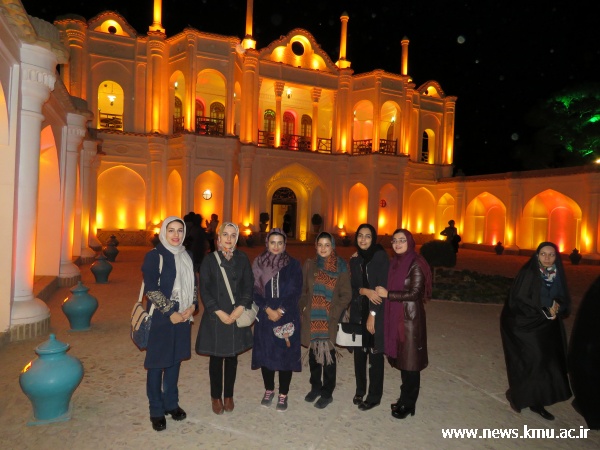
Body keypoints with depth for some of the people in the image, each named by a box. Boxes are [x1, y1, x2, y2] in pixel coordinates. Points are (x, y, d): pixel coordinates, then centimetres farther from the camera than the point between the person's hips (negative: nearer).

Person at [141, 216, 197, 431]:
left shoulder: (186, 256, 8)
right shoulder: (154, 255, -9)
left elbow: (193, 284, 12)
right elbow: (151, 289, -14)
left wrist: (192, 306, -4)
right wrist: (170, 312, -15)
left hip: (183, 315, 5)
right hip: (161, 317, -5)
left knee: (175, 360, 14)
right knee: (157, 363, 4)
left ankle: (171, 403, 30)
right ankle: (156, 410, 19)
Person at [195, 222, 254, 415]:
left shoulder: (242, 259, 2)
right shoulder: (209, 260, -3)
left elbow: (249, 286, 1)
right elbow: (204, 290, -5)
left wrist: (240, 309, -12)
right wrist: (219, 312, -12)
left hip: (237, 317, 2)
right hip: (215, 317, -1)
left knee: (232, 357, 11)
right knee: (216, 358, 8)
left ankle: (228, 395, 28)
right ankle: (216, 397, 25)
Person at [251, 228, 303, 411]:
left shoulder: (293, 264, -2)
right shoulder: (258, 264, 2)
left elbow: (296, 291, -5)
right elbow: (255, 290, -1)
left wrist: (280, 310, -13)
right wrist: (268, 310, -12)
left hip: (287, 317, -1)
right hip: (265, 316, 1)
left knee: (286, 354, 3)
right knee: (265, 353, 8)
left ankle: (283, 394, 19)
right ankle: (269, 390, 29)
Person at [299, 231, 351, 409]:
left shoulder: (341, 267, -3)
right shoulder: (309, 264, 5)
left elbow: (346, 294, -3)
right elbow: (302, 289, 10)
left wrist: (334, 313, -9)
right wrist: (303, 307, 1)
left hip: (330, 319, -3)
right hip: (311, 318, 3)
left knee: (328, 354, 2)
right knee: (313, 353, 12)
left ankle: (327, 393, 18)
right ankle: (315, 387, 31)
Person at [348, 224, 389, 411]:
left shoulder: (381, 256, -9)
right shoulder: (354, 259, 7)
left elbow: (383, 288, -12)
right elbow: (353, 286, 6)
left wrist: (373, 314, -14)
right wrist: (365, 291, -16)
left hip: (376, 312, -4)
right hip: (358, 311, 5)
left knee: (374, 353, 2)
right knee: (359, 351, 10)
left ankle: (374, 396, 17)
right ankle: (360, 390, 28)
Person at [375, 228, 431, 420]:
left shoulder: (416, 264, -13)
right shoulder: (395, 262, 9)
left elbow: (415, 293, -19)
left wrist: (387, 294, -16)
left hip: (411, 318, -7)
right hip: (395, 317, 7)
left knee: (410, 361, 4)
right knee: (401, 358, 14)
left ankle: (408, 404, 16)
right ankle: (405, 398, 27)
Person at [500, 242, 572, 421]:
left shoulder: (557, 275, 4)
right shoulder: (528, 272, -13)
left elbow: (564, 301, 9)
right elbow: (519, 299, -17)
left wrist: (557, 307, -14)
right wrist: (544, 311, -18)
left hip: (548, 327, 6)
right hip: (525, 324, -6)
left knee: (547, 363, 6)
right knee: (531, 361, -11)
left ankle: (537, 401, 19)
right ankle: (515, 394, 11)